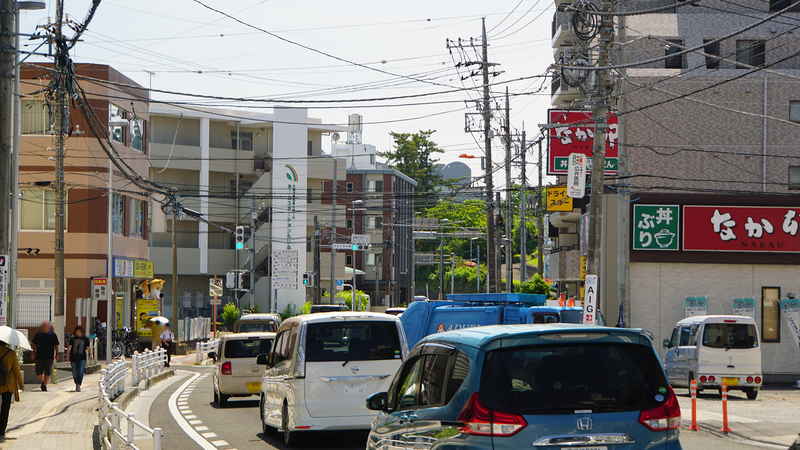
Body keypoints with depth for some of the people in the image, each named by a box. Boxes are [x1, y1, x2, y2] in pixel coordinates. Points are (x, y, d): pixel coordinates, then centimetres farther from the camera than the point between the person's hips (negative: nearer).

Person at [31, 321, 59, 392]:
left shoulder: (53, 335, 2)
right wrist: (34, 353, 7)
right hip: (39, 356, 2)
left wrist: (57, 354, -2)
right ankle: (43, 382, 27)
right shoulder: (38, 334, 6)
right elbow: (34, 344, 14)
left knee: (47, 372, -6)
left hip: (49, 357, -2)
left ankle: (45, 385, 1)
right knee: (38, 372, 2)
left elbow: (56, 345, 5)